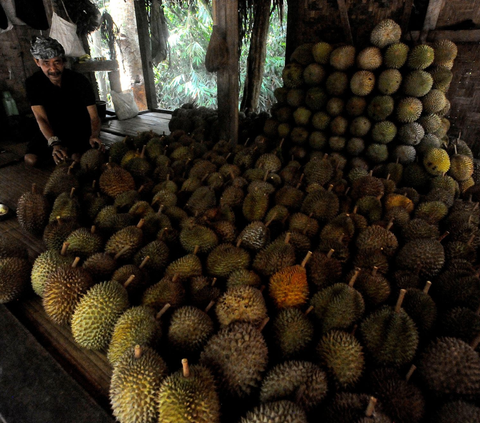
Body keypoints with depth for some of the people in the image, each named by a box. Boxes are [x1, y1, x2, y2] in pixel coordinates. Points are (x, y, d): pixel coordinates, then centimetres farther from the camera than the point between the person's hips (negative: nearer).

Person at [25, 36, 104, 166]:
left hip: (80, 128, -2)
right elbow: (41, 118, -21)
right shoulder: (33, 83, -13)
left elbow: (94, 116, -23)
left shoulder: (80, 80, -18)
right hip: (52, 130, 3)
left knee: (77, 158, -30)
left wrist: (94, 135, -48)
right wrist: (54, 143, -42)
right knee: (30, 159, -16)